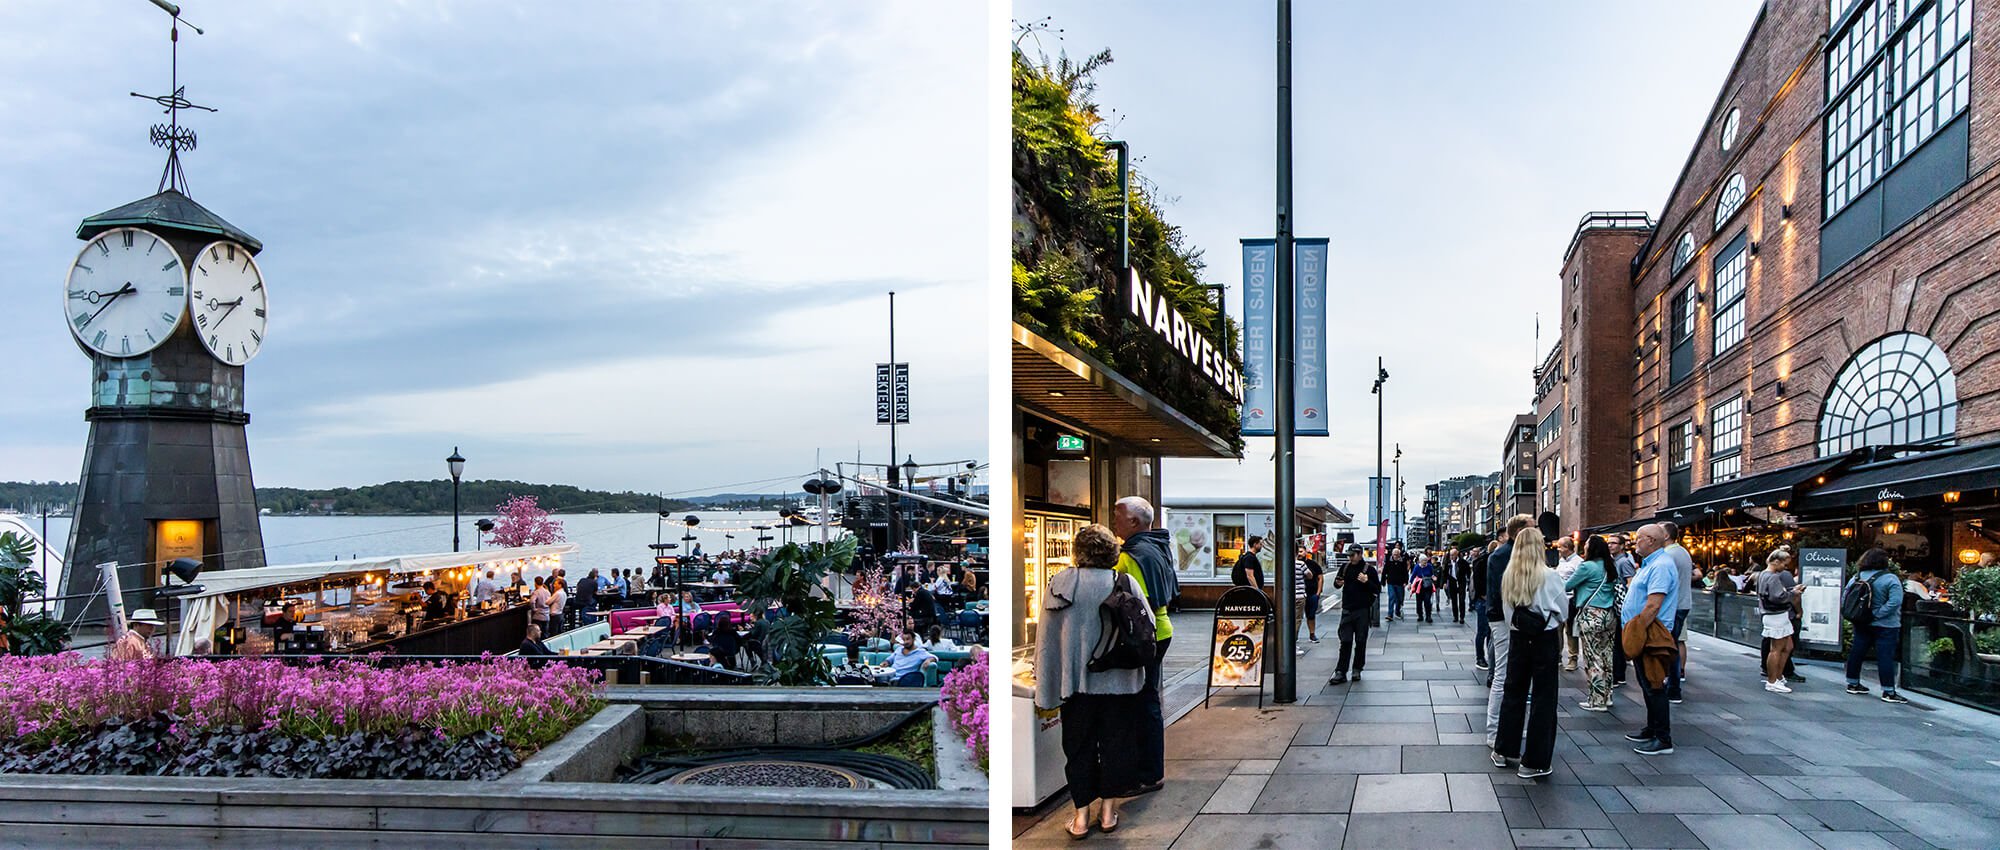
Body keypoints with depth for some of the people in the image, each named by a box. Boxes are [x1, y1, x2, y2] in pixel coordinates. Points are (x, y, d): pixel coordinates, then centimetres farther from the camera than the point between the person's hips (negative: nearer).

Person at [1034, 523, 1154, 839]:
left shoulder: (1059, 583, -5)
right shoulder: (1126, 584, -7)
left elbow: (1047, 641, -3)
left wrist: (1045, 690, 3)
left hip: (1075, 682, 0)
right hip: (1117, 681, 0)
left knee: (1078, 747, 10)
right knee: (1115, 743, 12)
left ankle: (1081, 816, 12)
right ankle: (1107, 811, 18)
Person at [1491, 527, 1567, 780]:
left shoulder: (1508, 576, -1)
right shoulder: (1548, 576, -13)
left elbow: (1506, 610, 4)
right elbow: (1563, 610, -2)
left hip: (1518, 637, 4)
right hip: (1545, 638, -4)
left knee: (1514, 692, 16)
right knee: (1543, 698, 3)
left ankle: (1503, 751, 26)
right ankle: (1535, 762, 6)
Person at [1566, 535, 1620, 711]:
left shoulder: (1587, 566, -11)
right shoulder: (1609, 567, 11)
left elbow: (1567, 586, -6)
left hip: (1591, 615, -7)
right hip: (1609, 615, 7)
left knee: (1593, 658, -2)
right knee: (1605, 657, 12)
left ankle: (1597, 701, 0)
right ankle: (1606, 696, 18)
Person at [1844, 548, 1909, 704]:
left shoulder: (1857, 577, 2)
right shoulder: (1890, 579, -15)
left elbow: (1845, 596, 4)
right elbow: (1895, 602, -25)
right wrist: (1877, 614, -20)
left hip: (1861, 624, 6)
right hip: (1885, 625, -6)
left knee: (1857, 652, 14)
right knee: (1886, 656, -4)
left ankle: (1853, 684, 24)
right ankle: (1889, 692, -3)